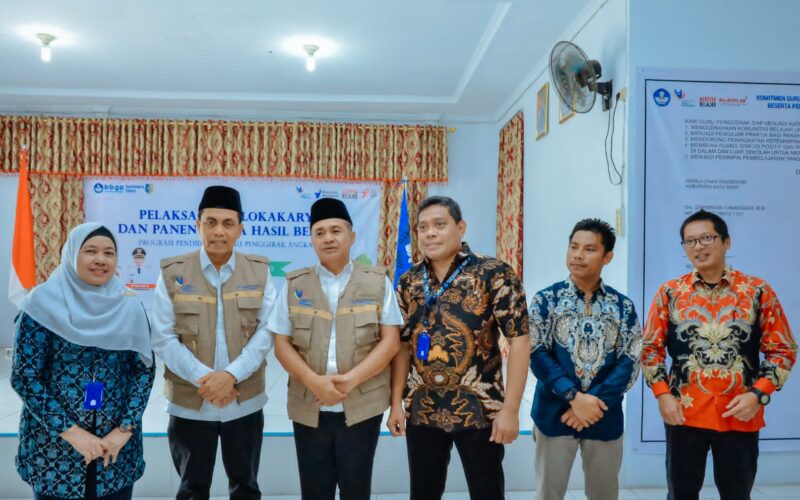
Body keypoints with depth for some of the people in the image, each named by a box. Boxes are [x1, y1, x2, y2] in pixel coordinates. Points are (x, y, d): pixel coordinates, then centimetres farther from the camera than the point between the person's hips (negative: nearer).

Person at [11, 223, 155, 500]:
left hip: (117, 442, 2)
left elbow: (145, 371, 1)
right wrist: (71, 431, -13)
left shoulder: (129, 306, 0)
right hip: (54, 443, -2)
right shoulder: (43, 303, -7)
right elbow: (24, 376, -9)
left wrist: (124, 429, -9)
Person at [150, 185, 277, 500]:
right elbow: (163, 339, -7)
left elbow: (266, 332, -5)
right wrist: (204, 379, -17)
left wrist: (231, 375, -17)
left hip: (245, 402, 1)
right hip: (189, 404, -1)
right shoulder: (172, 273, -4)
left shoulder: (259, 271, 0)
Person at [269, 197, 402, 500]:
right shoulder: (294, 285, 6)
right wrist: (314, 381, -15)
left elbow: (390, 341, -3)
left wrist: (351, 380, -15)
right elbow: (282, 345, 2)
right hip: (309, 408, 1)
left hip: (362, 406, -1)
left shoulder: (377, 282, 2)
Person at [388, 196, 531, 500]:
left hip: (479, 409, -4)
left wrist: (510, 408, -15)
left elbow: (519, 339, -11)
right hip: (421, 411, 4)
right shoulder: (408, 282, 6)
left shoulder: (494, 274, -9)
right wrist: (396, 403, 4)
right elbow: (402, 344, 10)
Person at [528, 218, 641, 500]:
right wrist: (574, 397, -18)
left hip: (605, 416, 2)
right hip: (555, 413, -2)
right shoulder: (546, 299, -2)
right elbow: (537, 354, -8)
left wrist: (595, 400, -15)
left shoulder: (623, 306, 3)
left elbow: (630, 362, -3)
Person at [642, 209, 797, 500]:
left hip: (741, 416, 0)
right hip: (684, 413, 1)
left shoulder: (758, 291, -1)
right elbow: (650, 348, 5)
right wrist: (662, 395, -6)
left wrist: (758, 394, -10)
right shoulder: (669, 293, 2)